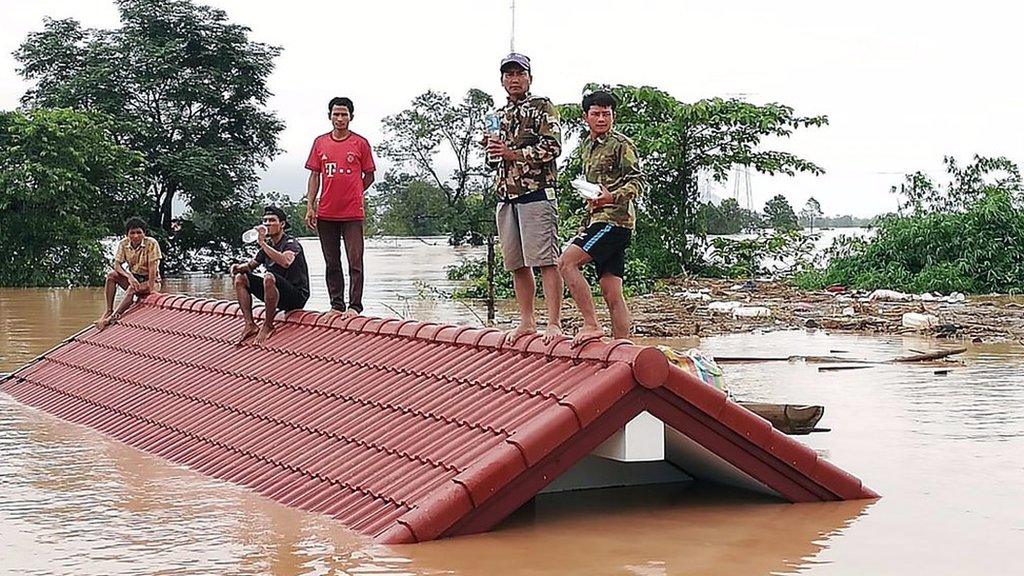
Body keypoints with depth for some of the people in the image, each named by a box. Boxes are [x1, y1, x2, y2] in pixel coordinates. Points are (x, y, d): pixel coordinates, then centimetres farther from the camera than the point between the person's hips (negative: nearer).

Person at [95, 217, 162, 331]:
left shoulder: (152, 244, -17)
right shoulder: (123, 244, -5)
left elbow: (153, 267, -20)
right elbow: (117, 264, -9)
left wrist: (151, 289, -27)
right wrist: (129, 276, -28)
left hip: (150, 280, -5)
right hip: (133, 278, 5)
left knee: (132, 289, -34)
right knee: (111, 275, -20)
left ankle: (114, 316, -35)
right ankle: (109, 311, -22)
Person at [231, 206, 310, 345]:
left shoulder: (291, 243, -11)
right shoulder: (267, 245, 12)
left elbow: (285, 262, -34)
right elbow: (251, 265, 22)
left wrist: (262, 243, -32)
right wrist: (239, 267, -2)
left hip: (297, 296, -8)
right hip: (278, 295, 8)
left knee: (269, 277, -36)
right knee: (240, 278, 3)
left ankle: (268, 326, -21)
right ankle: (250, 324, -6)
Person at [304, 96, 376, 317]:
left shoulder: (360, 143, 1)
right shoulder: (320, 142, 9)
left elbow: (369, 176, 8)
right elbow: (314, 176, 10)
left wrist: (352, 194, 2)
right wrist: (310, 206, 3)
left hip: (352, 214, -3)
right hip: (326, 214, 3)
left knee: (355, 262, -6)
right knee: (332, 263, 8)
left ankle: (354, 306, -3)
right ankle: (336, 306, 14)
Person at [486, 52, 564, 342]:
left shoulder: (542, 107, 2)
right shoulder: (499, 116, 22)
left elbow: (552, 147, -10)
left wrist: (514, 154, -13)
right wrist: (492, 149, 3)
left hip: (536, 193, -7)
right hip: (506, 197, 7)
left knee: (545, 260, -11)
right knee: (517, 263, 9)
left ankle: (554, 323, -13)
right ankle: (527, 322, 16)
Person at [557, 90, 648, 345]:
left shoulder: (621, 144, -4)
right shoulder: (586, 146, 21)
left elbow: (639, 181, -12)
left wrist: (613, 197, -26)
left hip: (614, 219, -8)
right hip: (599, 219, 8)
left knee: (566, 263, -19)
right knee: (612, 295, 5)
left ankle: (591, 325, -17)